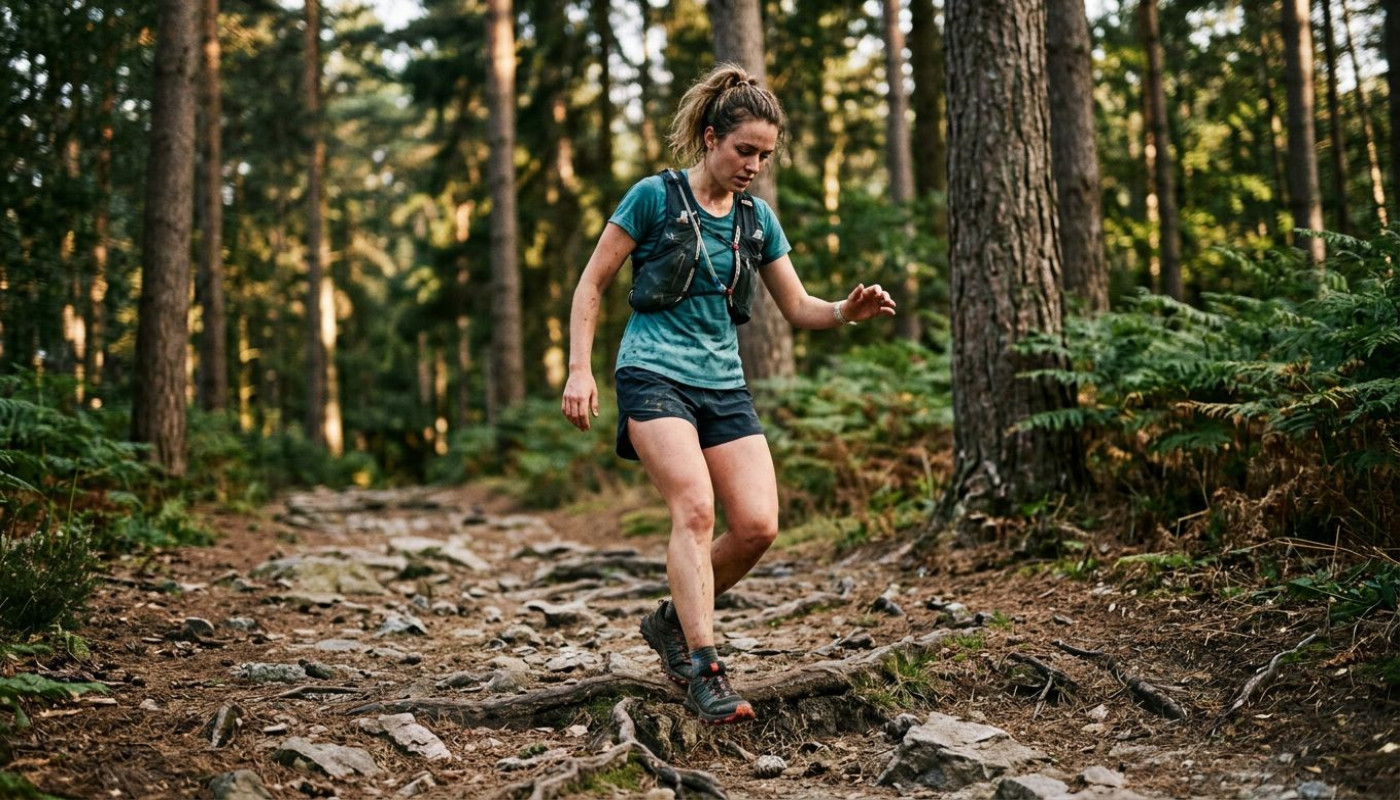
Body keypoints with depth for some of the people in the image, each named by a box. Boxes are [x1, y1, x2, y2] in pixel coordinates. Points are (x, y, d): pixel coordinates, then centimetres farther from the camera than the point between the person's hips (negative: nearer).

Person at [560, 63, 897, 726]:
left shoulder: (757, 219, 11)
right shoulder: (654, 197, -3)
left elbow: (799, 308, 13)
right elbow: (592, 283, 0)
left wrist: (848, 311, -8)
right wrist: (579, 370, -9)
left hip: (723, 384, 5)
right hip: (654, 376, -5)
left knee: (757, 525, -9)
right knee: (695, 507, -24)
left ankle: (673, 621, 15)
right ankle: (704, 670, -23)